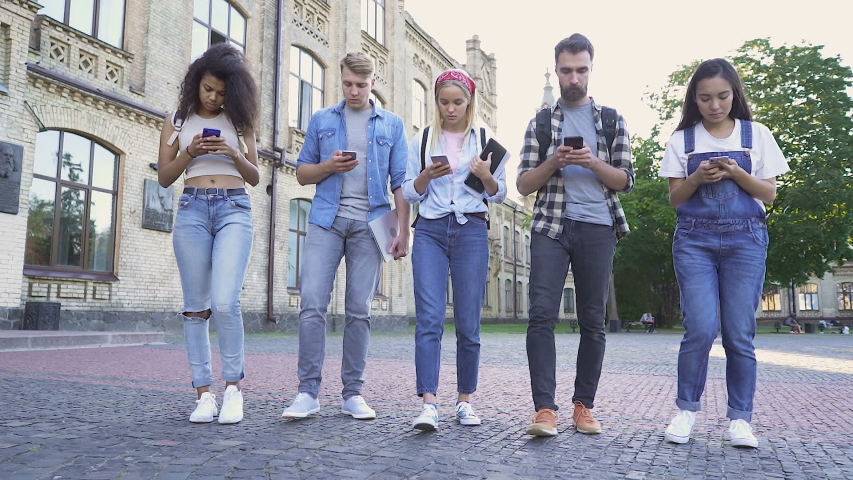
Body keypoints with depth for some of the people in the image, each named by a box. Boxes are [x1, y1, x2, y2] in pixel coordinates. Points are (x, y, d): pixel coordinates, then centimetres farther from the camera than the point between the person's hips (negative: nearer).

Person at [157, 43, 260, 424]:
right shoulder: (177, 120, 12)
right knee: (196, 306, 0)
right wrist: (190, 152, -7)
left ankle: (233, 386, -3)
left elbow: (255, 177, 12)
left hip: (235, 210, -1)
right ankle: (204, 393, 7)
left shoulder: (239, 120, 12)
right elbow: (164, 177, 10)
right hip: (192, 210, 2)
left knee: (224, 302, -17)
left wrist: (234, 154, -7)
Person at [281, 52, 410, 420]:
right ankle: (308, 392, -2)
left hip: (369, 224, 0)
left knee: (359, 310, 2)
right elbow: (302, 173, 14)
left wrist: (404, 232, -1)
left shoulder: (392, 125, 13)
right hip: (326, 220, 1)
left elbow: (400, 182, 8)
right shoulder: (321, 121, 14)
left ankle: (353, 393, 9)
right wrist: (330, 166, -7)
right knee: (312, 304, -9)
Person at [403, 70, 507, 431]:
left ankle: (465, 400, 13)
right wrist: (428, 175, -10)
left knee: (468, 322, 1)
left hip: (471, 231, 0)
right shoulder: (422, 140, 12)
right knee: (429, 317, -11)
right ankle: (428, 403, -14)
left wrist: (486, 176, -10)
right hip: (430, 231, 0)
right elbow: (409, 193, 10)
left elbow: (499, 195, 11)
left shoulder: (486, 140, 11)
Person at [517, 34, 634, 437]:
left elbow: (625, 181, 8)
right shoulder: (540, 122, 12)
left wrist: (592, 162, -10)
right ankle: (545, 408, -11)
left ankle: (584, 405, 13)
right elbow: (524, 185, 7)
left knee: (593, 320, 3)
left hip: (597, 228, 1)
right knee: (542, 314, -12)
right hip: (551, 226, -1)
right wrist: (553, 163, -11)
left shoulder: (612, 120, 14)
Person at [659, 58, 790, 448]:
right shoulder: (682, 140, 6)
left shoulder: (756, 135, 7)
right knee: (701, 328, -11)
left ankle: (740, 418, 9)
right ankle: (686, 410, 5)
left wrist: (737, 173, -12)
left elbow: (770, 193, 4)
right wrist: (698, 177, -14)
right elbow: (675, 198, 5)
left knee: (739, 333, -2)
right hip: (695, 241, 0)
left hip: (746, 240, 1)